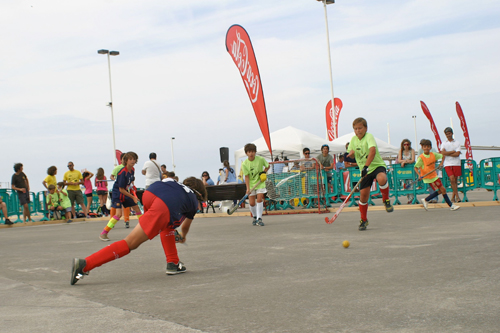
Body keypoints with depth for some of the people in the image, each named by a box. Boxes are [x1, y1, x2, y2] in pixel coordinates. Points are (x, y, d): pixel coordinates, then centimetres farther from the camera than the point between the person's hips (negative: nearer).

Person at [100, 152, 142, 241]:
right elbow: (121, 189, -22)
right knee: (118, 214, -20)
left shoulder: (132, 170, -1)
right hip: (117, 194, -8)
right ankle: (103, 233, -15)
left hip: (126, 193, 8)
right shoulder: (123, 172, -25)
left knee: (137, 209, 11)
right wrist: (133, 197, -16)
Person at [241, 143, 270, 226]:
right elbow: (246, 176, -11)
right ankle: (254, 217, 24)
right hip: (251, 184, 1)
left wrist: (264, 172, -9)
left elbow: (267, 166, 9)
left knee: (259, 199, -15)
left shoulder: (261, 159, -11)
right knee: (252, 203, -1)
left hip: (260, 182, -1)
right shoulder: (244, 164, -12)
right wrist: (248, 188, -18)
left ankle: (259, 218, -9)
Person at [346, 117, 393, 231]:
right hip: (365, 170, 5)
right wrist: (350, 154, -7)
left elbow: (373, 150, -30)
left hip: (377, 165, -5)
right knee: (363, 194, -4)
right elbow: (351, 155, 20)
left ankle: (386, 200, -9)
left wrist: (366, 166, -41)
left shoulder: (369, 137, -13)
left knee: (382, 179, -38)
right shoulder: (354, 139, 7)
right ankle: (364, 220, 16)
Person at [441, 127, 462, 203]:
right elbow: (443, 153, -6)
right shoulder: (444, 143, 10)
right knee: (452, 179, -15)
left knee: (455, 180, 2)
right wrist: (453, 151, -5)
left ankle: (453, 197, 11)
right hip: (448, 164, 0)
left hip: (456, 163, 0)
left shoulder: (457, 143, 7)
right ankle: (457, 196, -9)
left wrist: (447, 153, -6)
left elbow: (457, 154, -5)